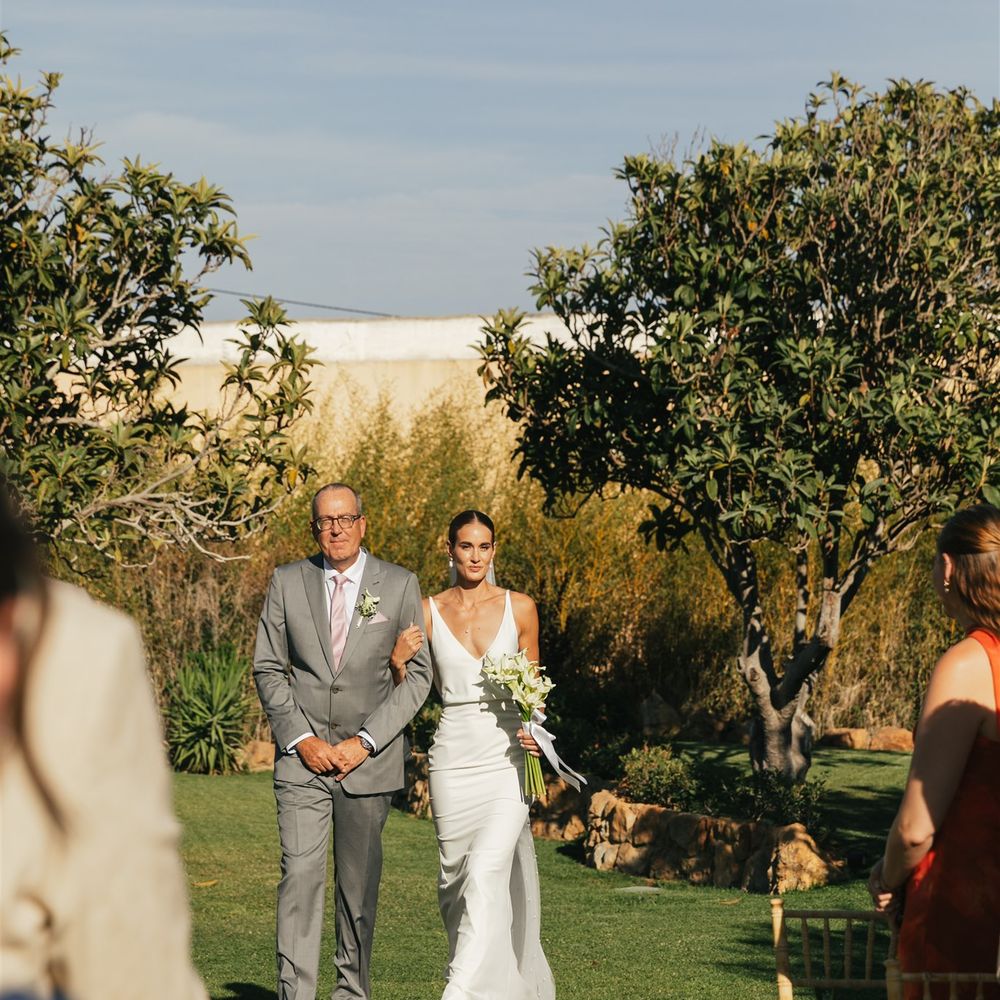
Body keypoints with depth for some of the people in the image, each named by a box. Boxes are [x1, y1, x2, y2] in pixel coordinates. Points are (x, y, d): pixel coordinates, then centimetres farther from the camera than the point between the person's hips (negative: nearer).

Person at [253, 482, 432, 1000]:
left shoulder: (399, 585, 2)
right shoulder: (287, 582, 5)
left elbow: (418, 675, 0)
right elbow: (268, 669, 6)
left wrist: (364, 742, -8)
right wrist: (302, 738, -7)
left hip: (369, 758, 0)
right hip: (303, 757, 0)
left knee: (359, 883, 6)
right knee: (300, 874, -11)